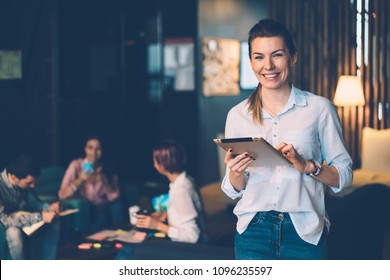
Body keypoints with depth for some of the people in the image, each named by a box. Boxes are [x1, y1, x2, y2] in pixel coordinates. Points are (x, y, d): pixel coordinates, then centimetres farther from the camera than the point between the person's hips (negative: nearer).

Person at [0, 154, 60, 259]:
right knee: (14, 232, -38)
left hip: (18, 222, 7)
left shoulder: (23, 182, -11)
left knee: (54, 222, -8)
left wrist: (49, 207, -19)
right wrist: (39, 217, -38)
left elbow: (34, 203, 4)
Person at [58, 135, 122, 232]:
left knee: (116, 205, -25)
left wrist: (103, 179, -25)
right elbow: (62, 194, -17)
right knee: (100, 218, -31)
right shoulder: (76, 164, -10)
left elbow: (114, 196, -10)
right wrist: (80, 180, -30)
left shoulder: (107, 166, -2)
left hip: (103, 207, 3)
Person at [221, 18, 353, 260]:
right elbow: (234, 190, 8)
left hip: (305, 232, -1)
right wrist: (235, 172, -13)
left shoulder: (319, 108, -3)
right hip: (254, 232, 1)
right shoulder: (238, 115, 3)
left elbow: (344, 176, -1)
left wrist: (307, 166, -18)